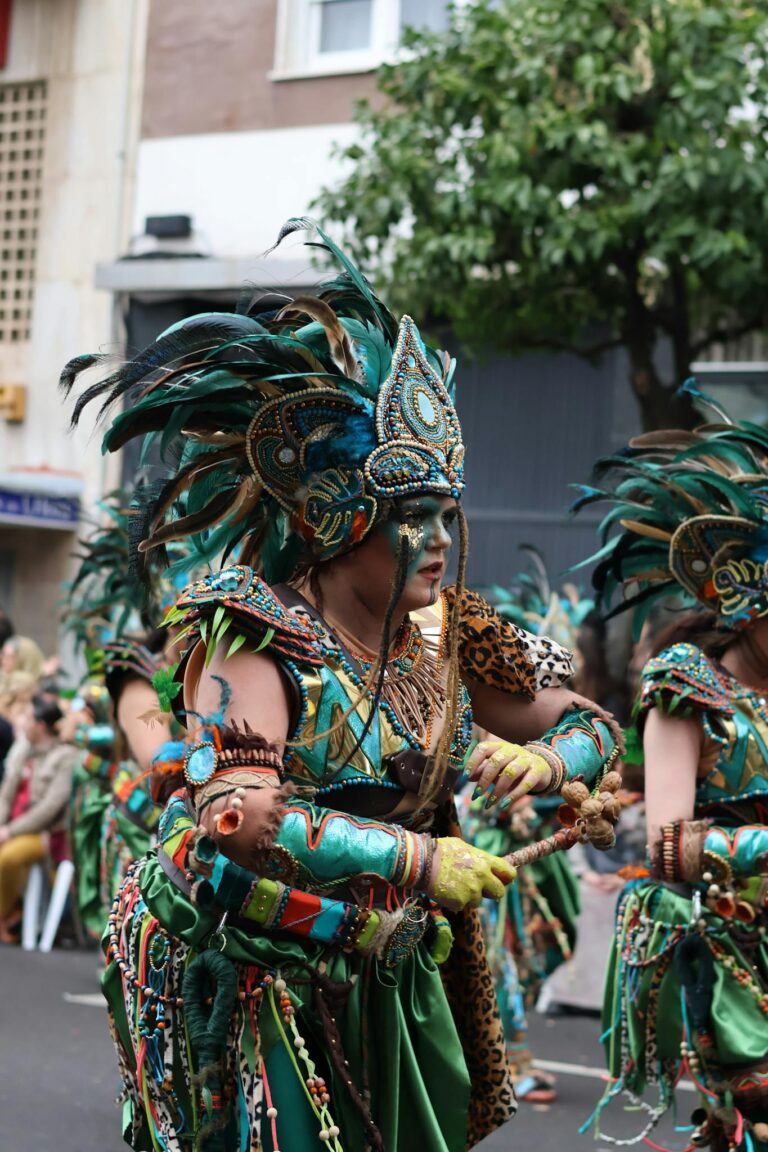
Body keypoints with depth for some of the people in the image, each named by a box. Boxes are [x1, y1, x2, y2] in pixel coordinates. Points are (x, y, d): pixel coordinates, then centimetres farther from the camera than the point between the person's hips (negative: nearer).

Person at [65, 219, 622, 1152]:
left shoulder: (444, 635, 0)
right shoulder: (260, 636, -18)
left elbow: (591, 725, 10)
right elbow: (232, 813, -32)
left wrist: (545, 761, -14)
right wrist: (417, 857, -30)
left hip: (378, 985, 6)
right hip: (246, 987, -6)